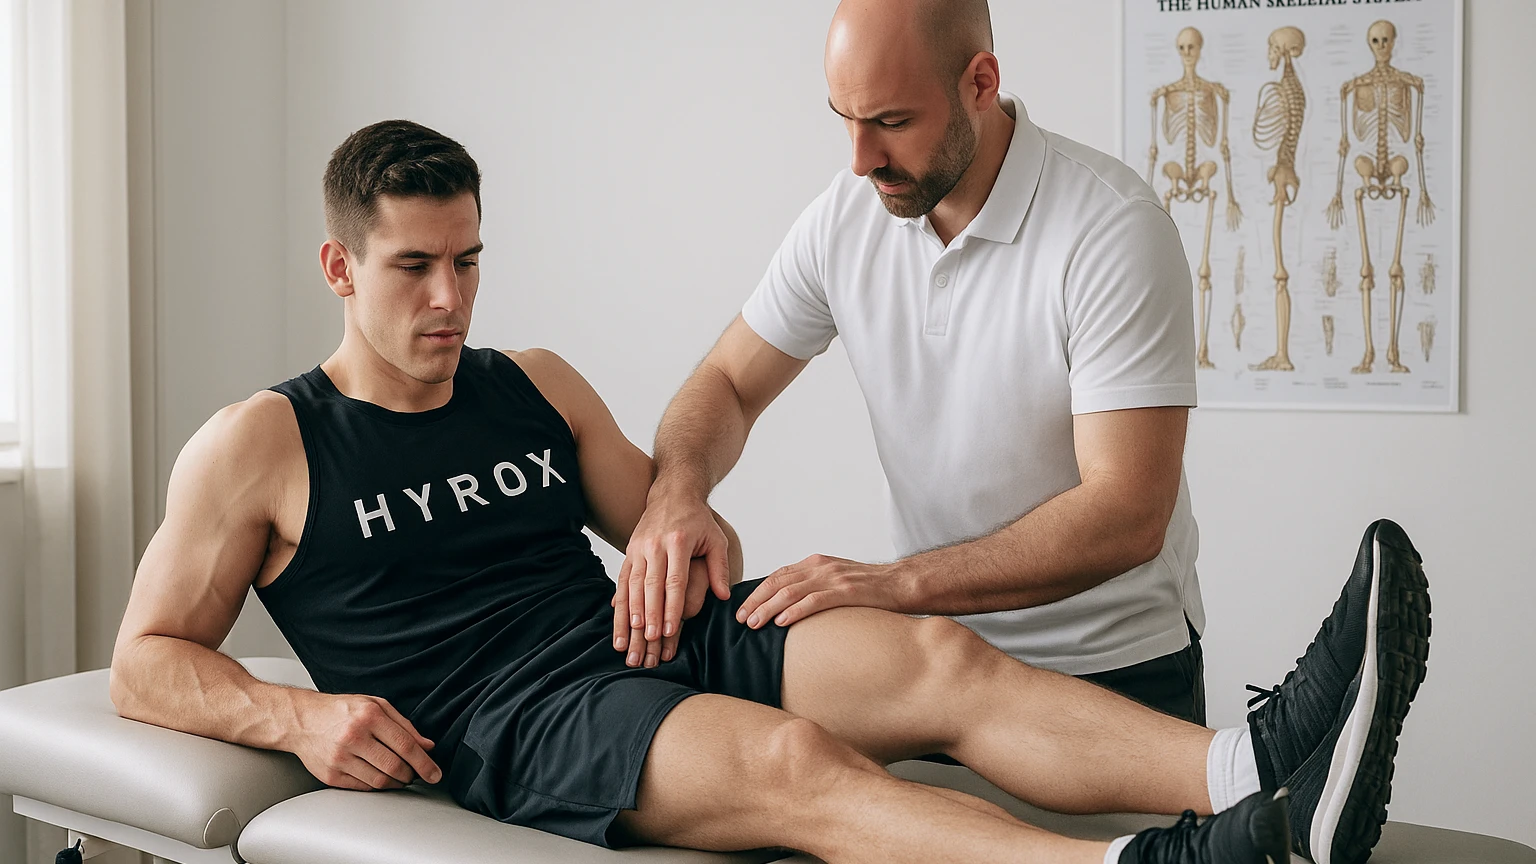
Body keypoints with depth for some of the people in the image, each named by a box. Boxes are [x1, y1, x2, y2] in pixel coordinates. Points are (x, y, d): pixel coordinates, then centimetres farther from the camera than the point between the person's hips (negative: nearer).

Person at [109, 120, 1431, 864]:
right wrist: (300, 716, -11)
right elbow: (146, 662, 7)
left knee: (940, 657, -22)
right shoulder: (258, 447, 7)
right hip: (504, 726, -5)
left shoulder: (538, 386, 21)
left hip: (656, 650, 6)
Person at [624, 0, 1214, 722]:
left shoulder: (1116, 228, -20)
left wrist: (901, 582, -31)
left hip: (1113, 670, -4)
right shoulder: (846, 214, -3)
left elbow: (1128, 514, -24)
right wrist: (676, 491, -16)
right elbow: (728, 383, 7)